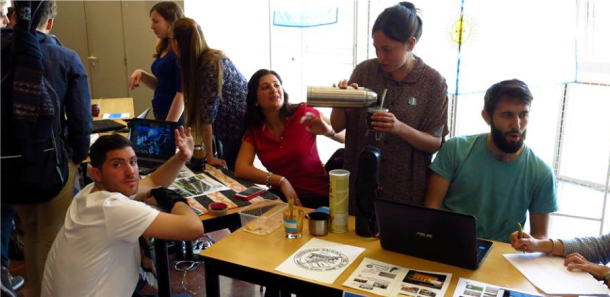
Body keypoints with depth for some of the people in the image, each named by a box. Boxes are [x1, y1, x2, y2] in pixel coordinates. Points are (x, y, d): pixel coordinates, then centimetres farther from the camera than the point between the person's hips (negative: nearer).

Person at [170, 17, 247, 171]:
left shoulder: (212, 63, -25)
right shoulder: (197, 64, 3)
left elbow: (208, 111, -24)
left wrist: (209, 157, -21)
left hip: (243, 130, -8)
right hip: (230, 131, 8)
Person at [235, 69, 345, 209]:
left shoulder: (303, 113, -9)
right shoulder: (253, 130, 1)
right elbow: (241, 169, -11)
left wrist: (328, 130, -30)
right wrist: (281, 181, -22)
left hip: (318, 196, 0)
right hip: (282, 197, 0)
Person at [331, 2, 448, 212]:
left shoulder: (433, 82, -8)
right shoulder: (364, 71, -4)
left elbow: (436, 143, -7)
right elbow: (338, 126, 1)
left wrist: (401, 128, -24)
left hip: (407, 188, -2)